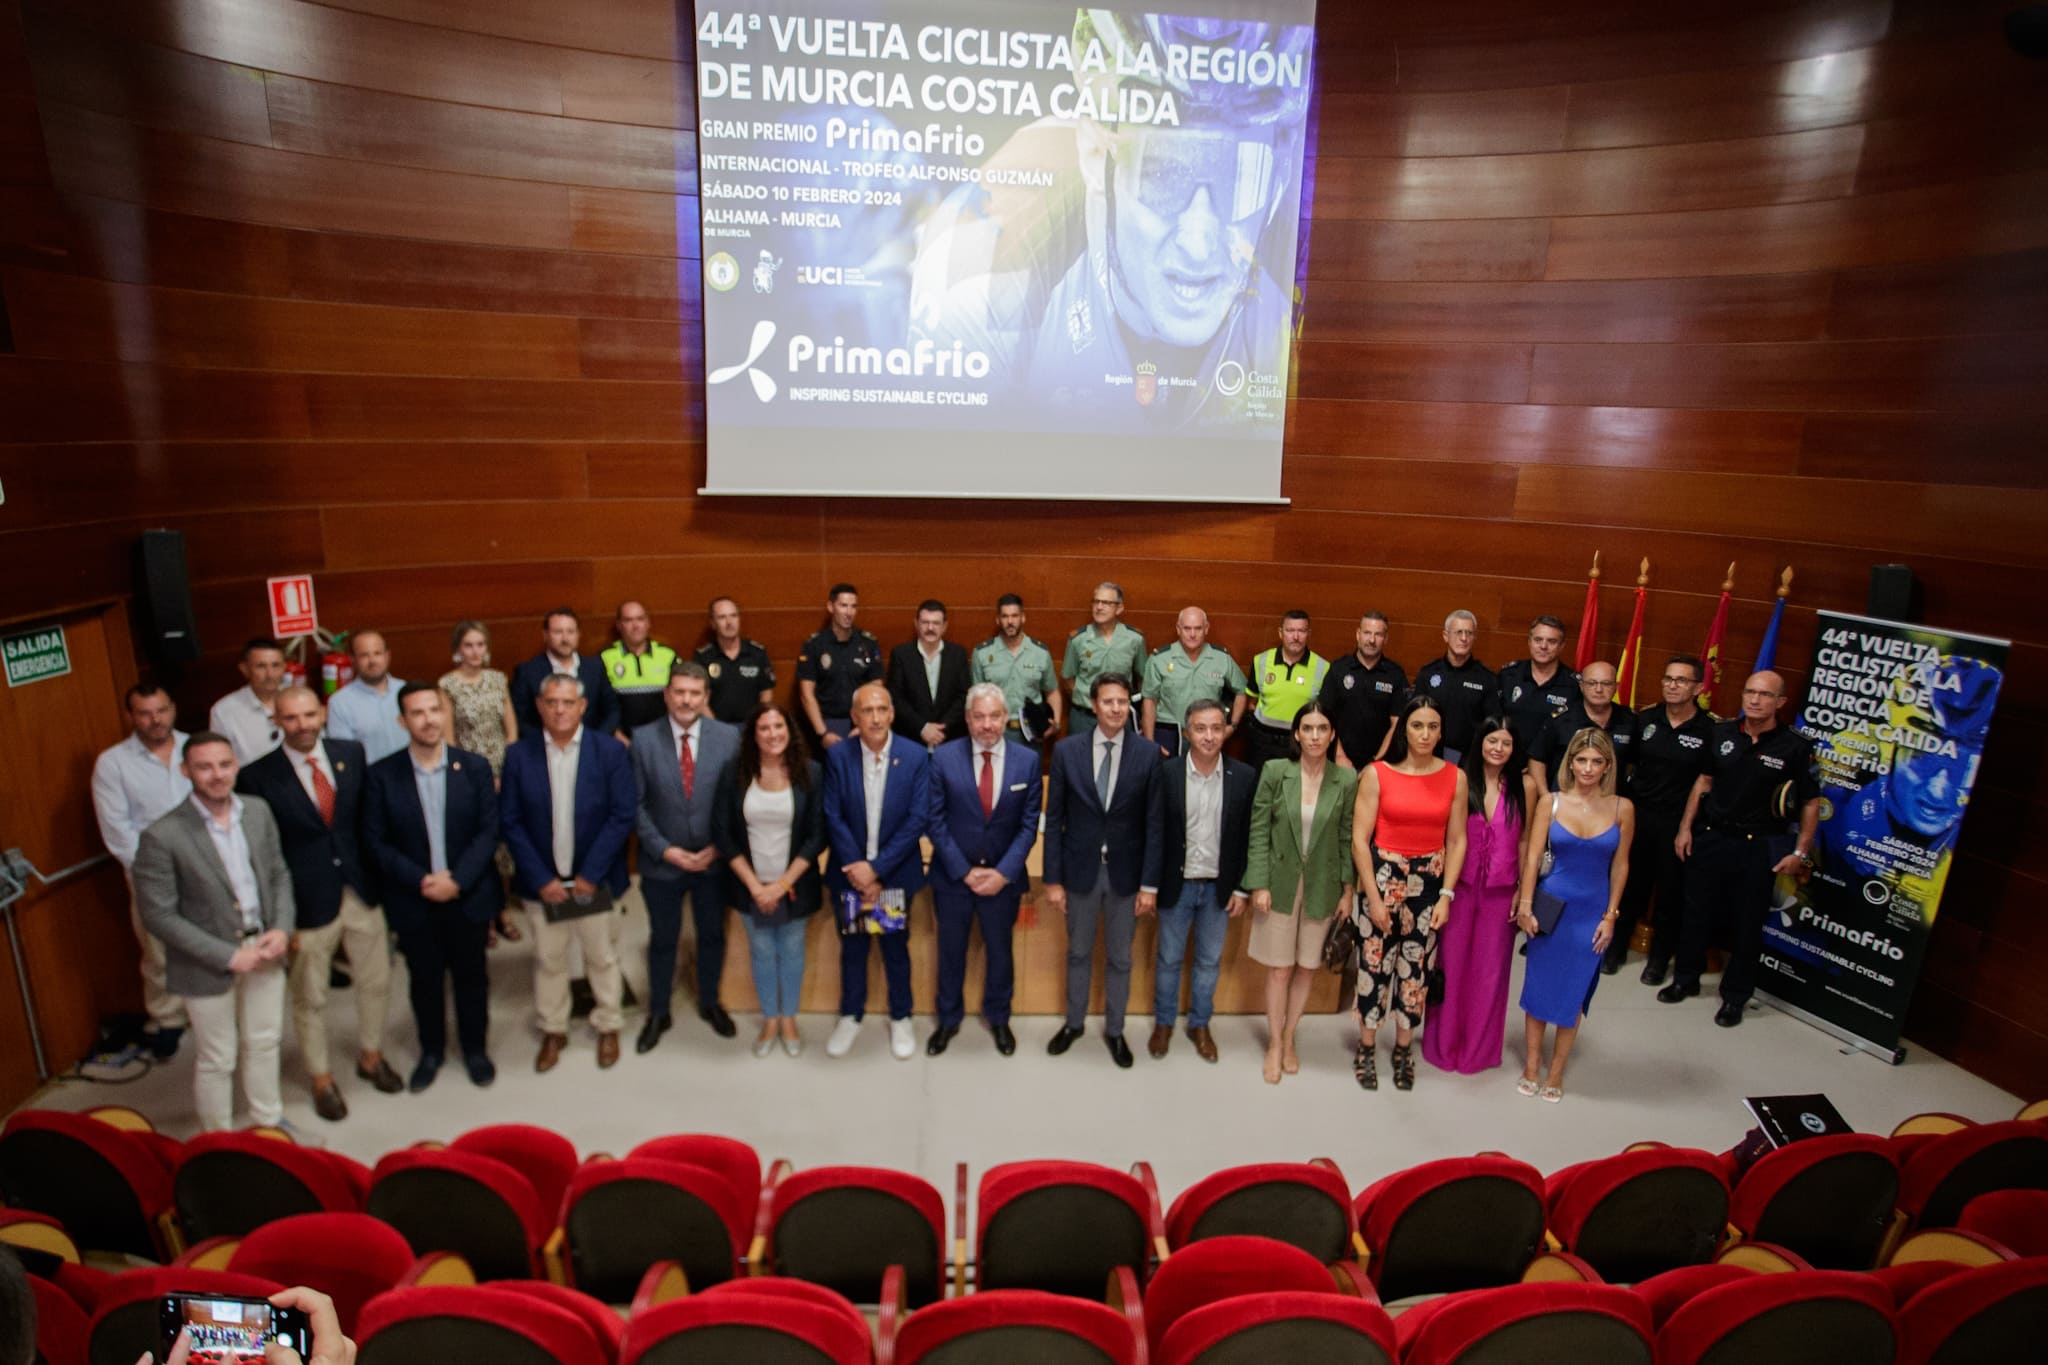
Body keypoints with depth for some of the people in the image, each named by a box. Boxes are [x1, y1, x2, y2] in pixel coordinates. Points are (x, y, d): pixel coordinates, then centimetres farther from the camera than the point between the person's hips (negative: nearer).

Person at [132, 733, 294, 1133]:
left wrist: (282, 929, -8)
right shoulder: (163, 836, -19)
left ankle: (269, 1123, 42)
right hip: (209, 964, -4)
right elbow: (159, 915, -15)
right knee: (217, 1061, 13)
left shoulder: (258, 810, -5)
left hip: (263, 949, 4)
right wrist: (228, 956, -17)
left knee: (264, 1044, 21)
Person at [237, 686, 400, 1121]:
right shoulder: (258, 777, -13)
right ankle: (321, 1079, 36)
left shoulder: (352, 753, -4)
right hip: (307, 904, -3)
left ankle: (370, 1057, 41)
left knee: (376, 982, 17)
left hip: (362, 893, 3)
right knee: (310, 1000, 15)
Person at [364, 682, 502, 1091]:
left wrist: (457, 880, -17)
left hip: (469, 896, 0)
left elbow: (489, 830, -6)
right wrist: (420, 881, -16)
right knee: (425, 980, 15)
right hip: (414, 900, 0)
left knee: (471, 976, 14)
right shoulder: (383, 774, -6)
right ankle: (431, 1052, 36)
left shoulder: (474, 766, -5)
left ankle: (475, 1048, 33)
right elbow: (376, 840, -6)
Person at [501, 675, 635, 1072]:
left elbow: (623, 815, -11)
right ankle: (553, 1030, 34)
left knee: (603, 957, 13)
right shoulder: (519, 754, -5)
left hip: (595, 880, -1)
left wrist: (589, 875, -14)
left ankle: (608, 1027, 33)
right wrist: (541, 879, -10)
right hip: (543, 882, 1)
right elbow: (510, 821, -5)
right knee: (548, 960, 14)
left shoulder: (610, 751, -9)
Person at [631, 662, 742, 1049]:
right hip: (661, 862, -1)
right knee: (663, 940, 17)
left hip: (714, 859, 1)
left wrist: (718, 847, -12)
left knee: (712, 935, 18)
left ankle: (709, 1003, 42)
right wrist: (664, 849, -14)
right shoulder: (643, 739, -10)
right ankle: (658, 1013, 37)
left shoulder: (728, 737, -9)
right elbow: (636, 804, -8)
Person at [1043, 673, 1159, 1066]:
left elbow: (1153, 823, -5)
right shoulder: (1066, 750, -7)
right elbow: (1054, 820, -4)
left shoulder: (1148, 754, -9)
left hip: (1125, 872, 0)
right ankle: (1074, 1021, 39)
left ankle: (1114, 1029, 35)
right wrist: (1052, 879, -4)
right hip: (1080, 869, 1)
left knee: (1120, 957, 15)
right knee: (1078, 952, 18)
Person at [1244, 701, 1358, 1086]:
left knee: (1307, 968, 11)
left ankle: (1289, 1040, 31)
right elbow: (1259, 831, -5)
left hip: (1321, 887, 1)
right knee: (1279, 969, 6)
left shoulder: (1346, 780, -5)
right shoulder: (1274, 772, -8)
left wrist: (1347, 891, 3)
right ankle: (1274, 1045, 24)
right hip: (1281, 883, -1)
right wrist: (1259, 885, -9)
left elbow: (1347, 839, 2)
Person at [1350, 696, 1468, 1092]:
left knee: (1417, 969, 10)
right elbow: (1359, 839, -8)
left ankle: (1403, 1050, 27)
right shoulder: (1377, 774, -7)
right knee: (1375, 965, 4)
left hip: (1430, 881, 2)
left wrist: (1446, 895, -3)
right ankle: (1367, 1049, 22)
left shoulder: (1455, 778, 0)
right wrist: (1374, 895, -9)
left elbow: (1456, 841, 3)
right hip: (1383, 878, -2)